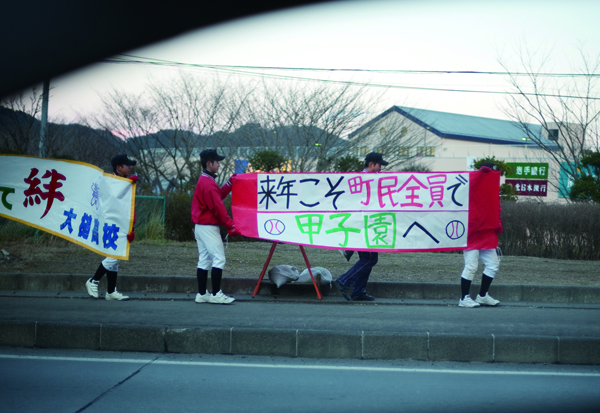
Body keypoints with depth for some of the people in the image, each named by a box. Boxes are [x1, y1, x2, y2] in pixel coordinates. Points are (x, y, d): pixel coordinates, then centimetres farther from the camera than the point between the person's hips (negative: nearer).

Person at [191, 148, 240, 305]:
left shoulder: (205, 181, 16)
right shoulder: (208, 183, -17)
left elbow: (219, 195, 15)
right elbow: (218, 207, -19)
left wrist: (230, 183, 10)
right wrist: (230, 225, -17)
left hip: (201, 226, 11)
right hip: (208, 227, -11)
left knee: (204, 260, 11)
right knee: (219, 258, -10)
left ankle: (202, 294, 13)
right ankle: (216, 294, -11)